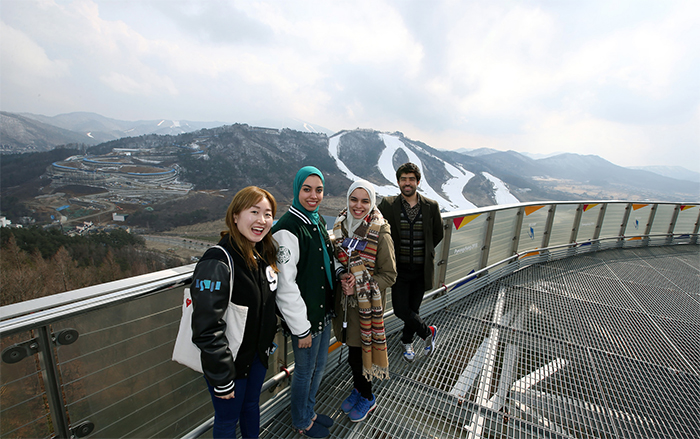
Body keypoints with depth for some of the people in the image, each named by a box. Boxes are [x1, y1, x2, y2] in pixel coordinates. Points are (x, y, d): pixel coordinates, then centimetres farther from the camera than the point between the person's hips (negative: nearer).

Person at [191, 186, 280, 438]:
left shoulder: (265, 255, -3)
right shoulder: (218, 263, -27)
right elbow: (207, 329, -25)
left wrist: (269, 341, 13)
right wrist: (222, 379, -18)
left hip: (258, 352, 7)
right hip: (231, 360, -6)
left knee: (252, 405, 27)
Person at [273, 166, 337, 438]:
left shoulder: (317, 220, 5)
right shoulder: (288, 228, -23)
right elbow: (285, 285, -23)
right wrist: (301, 328, -17)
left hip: (324, 310, 8)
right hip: (305, 317, -8)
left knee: (319, 366, 25)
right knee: (305, 370, 16)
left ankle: (309, 411, 51)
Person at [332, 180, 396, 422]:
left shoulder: (380, 234, -17)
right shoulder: (341, 225, -2)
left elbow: (389, 275, -12)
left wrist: (361, 287, -21)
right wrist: (341, 281, -8)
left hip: (368, 304, -5)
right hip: (345, 300, 5)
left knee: (358, 352, 10)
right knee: (352, 347, 21)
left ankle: (367, 398, 41)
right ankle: (359, 387, 50)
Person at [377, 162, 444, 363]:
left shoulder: (431, 206, -3)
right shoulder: (388, 205, -9)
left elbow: (438, 234, 11)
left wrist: (425, 252, 9)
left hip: (421, 269, 1)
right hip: (400, 268, -1)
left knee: (413, 308, 14)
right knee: (400, 309, 0)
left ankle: (407, 341, 43)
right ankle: (428, 332, 30)